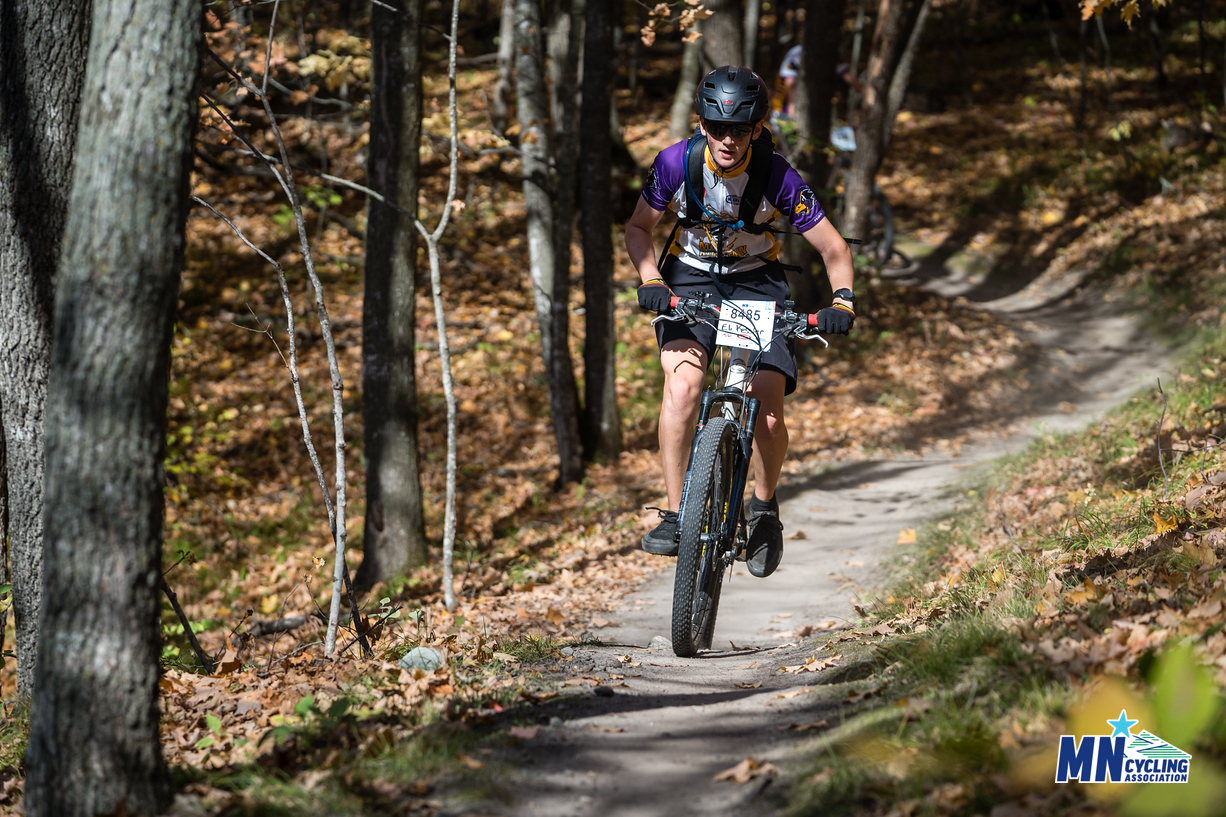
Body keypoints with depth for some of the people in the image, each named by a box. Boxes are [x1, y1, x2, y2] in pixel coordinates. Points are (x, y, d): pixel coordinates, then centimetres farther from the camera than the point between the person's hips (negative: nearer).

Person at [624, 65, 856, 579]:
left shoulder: (776, 176, -21)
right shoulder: (676, 162, -19)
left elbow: (833, 248, -14)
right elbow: (638, 228, -4)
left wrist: (843, 302, -30)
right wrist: (650, 281, -21)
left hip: (757, 283, 0)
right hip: (689, 279, 0)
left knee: (767, 414, -14)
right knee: (683, 384, -28)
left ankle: (764, 508, 15)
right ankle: (674, 516, -20)